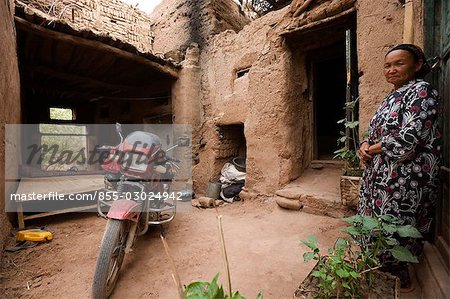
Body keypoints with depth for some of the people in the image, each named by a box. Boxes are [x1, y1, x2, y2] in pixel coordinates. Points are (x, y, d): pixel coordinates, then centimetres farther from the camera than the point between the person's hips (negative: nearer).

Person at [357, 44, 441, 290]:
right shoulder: (392, 97, 14)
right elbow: (376, 132, 18)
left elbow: (407, 140, -24)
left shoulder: (421, 92, -12)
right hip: (380, 176, 9)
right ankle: (386, 271, 41)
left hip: (404, 179, -8)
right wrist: (365, 145, -3)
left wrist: (371, 149, -11)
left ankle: (402, 281, 30)